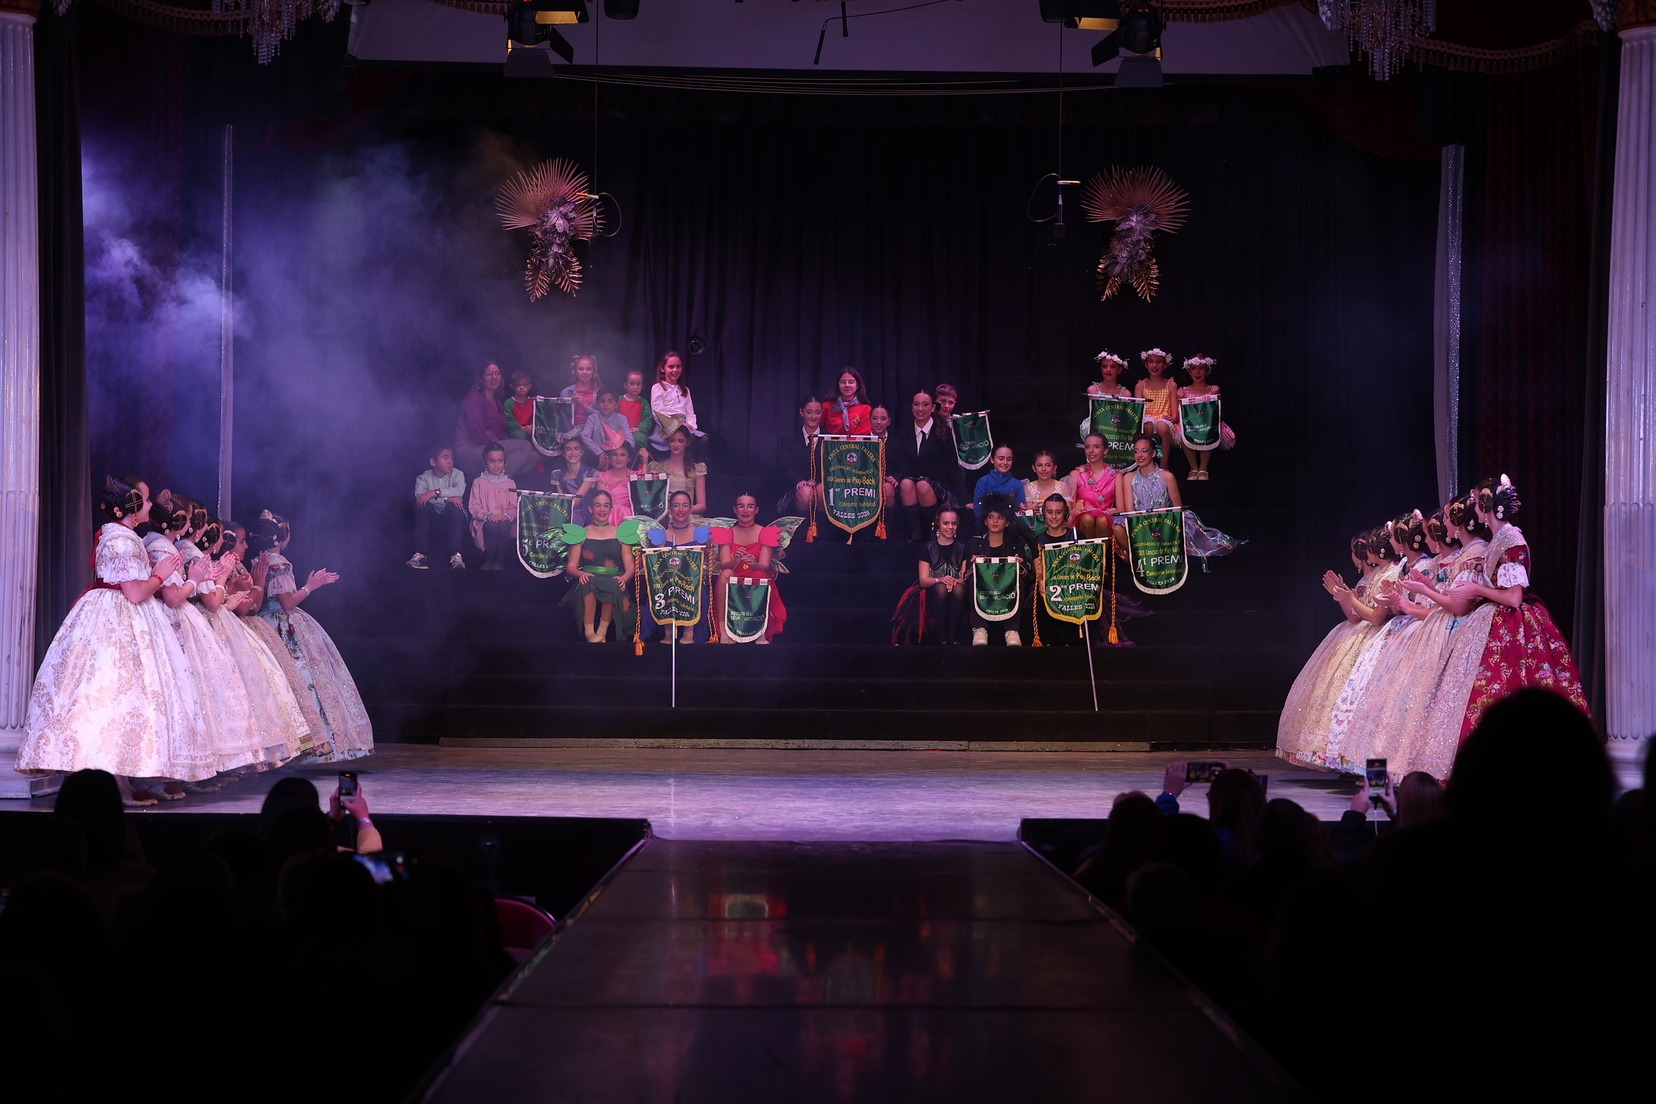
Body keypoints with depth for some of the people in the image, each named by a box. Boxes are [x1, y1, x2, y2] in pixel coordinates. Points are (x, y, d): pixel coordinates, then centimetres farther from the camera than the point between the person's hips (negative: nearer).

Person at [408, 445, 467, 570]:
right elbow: (419, 494, -21)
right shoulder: (423, 477, 1)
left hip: (454, 520, -1)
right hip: (434, 520, 1)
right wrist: (447, 498, -28)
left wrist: (434, 492, -33)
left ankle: (455, 554, -33)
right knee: (422, 506, -27)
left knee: (453, 506, -32)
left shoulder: (457, 474, -2)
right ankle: (420, 553, -29)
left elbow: (459, 491, -25)